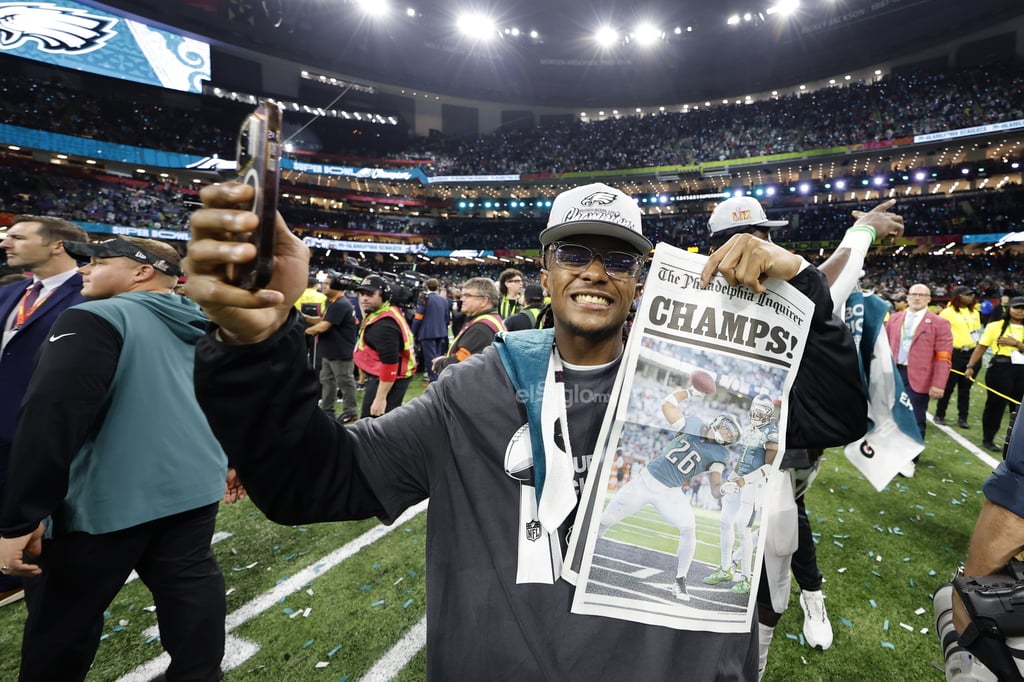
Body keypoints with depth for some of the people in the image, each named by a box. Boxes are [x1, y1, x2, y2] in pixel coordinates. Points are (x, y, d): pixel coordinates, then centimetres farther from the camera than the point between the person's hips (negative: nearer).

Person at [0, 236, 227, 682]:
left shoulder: (95, 320, -12)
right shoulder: (202, 327, 12)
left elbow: (51, 419, -21)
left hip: (109, 497, -6)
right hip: (195, 486, 7)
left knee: (64, 614, 14)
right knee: (190, 585, 16)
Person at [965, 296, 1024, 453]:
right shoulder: (995, 326, -1)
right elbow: (981, 347, -2)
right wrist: (970, 366, -8)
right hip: (1000, 368, -4)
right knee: (996, 404, 1)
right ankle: (988, 439, 12)